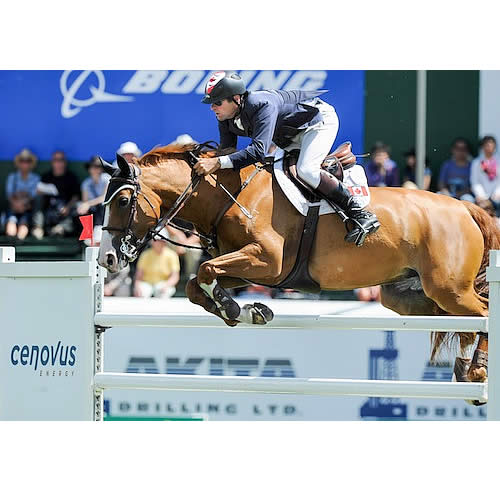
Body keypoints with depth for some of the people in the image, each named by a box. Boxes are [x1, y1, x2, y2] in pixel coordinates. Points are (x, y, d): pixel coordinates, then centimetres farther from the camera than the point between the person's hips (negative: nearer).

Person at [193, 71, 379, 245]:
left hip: (319, 119, -10)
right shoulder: (225, 118, -14)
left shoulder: (262, 105, -41)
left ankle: (361, 214, -24)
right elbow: (227, 150, -4)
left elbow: (259, 150, -51)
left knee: (305, 170, -30)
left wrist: (219, 163, -57)